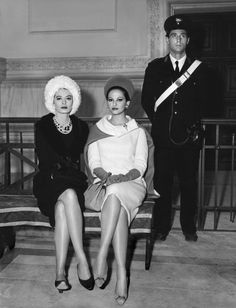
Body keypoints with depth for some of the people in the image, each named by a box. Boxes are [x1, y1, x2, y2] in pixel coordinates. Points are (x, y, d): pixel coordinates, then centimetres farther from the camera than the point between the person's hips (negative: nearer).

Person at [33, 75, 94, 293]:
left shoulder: (81, 127, 12)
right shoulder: (43, 126, 4)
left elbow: (80, 159, 9)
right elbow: (46, 160, -4)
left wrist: (63, 165, -8)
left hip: (74, 181, 2)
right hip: (49, 182, -2)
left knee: (62, 207, -33)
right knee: (69, 195, -37)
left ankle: (60, 270, -32)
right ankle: (82, 261, -36)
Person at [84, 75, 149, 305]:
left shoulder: (137, 132, 15)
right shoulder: (97, 130, 18)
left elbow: (140, 165, 4)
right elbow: (93, 163, 9)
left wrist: (122, 177, -16)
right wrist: (104, 175, -14)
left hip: (132, 185, 0)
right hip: (103, 185, 1)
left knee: (116, 193, -38)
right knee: (119, 209, -35)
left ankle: (101, 256, -41)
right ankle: (121, 272, -38)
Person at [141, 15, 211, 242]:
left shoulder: (199, 69, 9)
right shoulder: (154, 67, 9)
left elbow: (203, 102, 9)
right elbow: (146, 100, 8)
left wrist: (193, 124, 0)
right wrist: (158, 122, 1)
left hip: (189, 136, 0)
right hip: (163, 136, 0)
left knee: (189, 183, 6)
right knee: (162, 182, 4)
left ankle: (188, 227, 21)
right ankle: (162, 226, 17)